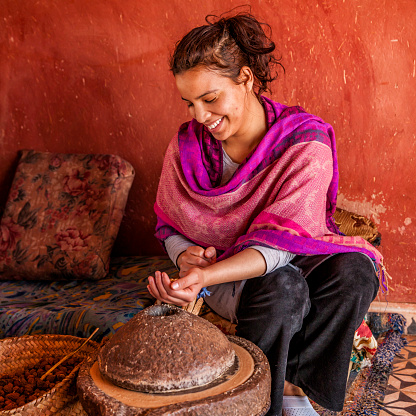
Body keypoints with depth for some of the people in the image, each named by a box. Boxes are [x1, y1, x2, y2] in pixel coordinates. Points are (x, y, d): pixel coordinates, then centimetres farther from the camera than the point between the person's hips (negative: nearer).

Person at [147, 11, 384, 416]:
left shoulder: (306, 139, -19)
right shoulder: (187, 146, -8)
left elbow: (282, 239, -27)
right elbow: (170, 227, 5)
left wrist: (205, 276, -41)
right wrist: (187, 256, -20)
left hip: (292, 259, 1)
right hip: (223, 272, 0)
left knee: (353, 269, -32)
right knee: (282, 288, -34)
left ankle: (292, 382, -14)